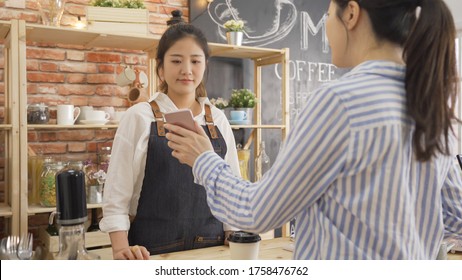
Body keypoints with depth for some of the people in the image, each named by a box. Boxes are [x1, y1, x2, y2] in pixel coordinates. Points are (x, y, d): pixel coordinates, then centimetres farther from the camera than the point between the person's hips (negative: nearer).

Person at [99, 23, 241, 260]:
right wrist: (121, 247, -17)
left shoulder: (218, 120, 3)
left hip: (211, 247, 3)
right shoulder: (139, 117, -6)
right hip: (152, 250, -3)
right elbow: (116, 194, -7)